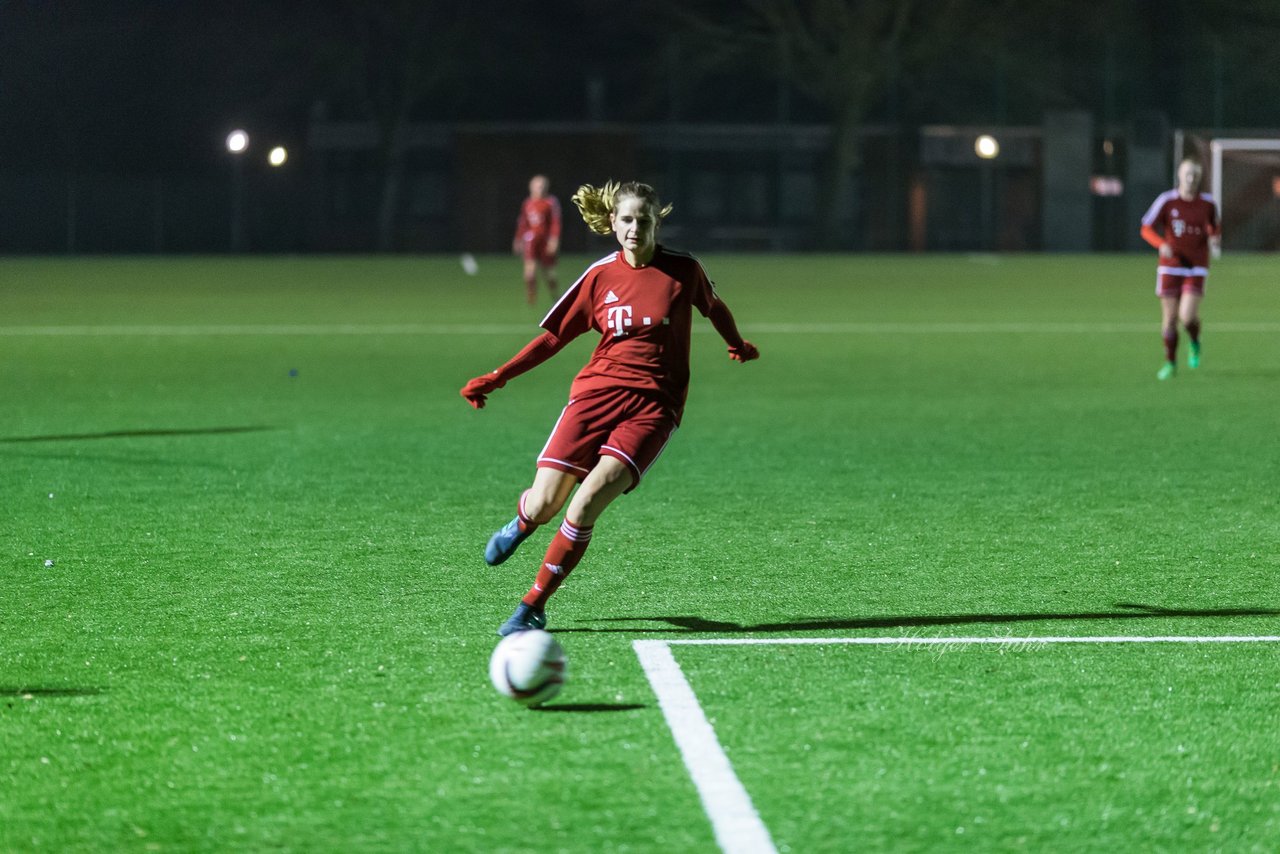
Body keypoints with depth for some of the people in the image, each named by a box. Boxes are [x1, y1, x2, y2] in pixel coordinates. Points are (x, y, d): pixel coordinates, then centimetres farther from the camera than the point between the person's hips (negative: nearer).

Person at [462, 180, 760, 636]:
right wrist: (497, 377, 7)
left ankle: (534, 606, -10)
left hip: (653, 406, -2)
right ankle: (522, 521, 34)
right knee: (542, 505, -8)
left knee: (586, 503, -23)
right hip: (596, 392, 2)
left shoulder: (682, 270, 1)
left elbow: (714, 307, 23)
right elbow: (554, 336, 13)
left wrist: (738, 346, 37)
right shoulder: (600, 276, 5)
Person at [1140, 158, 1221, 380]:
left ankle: (1194, 343, 19)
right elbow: (1146, 229, -5)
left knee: (1187, 317, -15)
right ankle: (1170, 363, 20)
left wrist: (1214, 241, -5)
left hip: (1196, 268, 0)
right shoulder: (1167, 200, -6)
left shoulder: (1207, 203, 0)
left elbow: (1214, 228, 18)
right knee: (1169, 318, 2)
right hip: (1170, 267, 0)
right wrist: (1162, 245, -23)